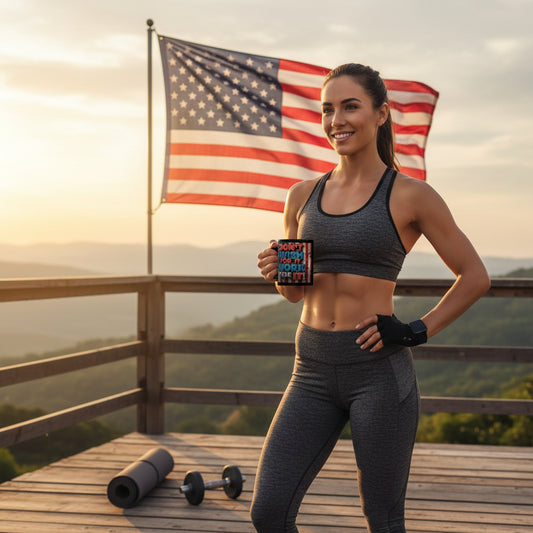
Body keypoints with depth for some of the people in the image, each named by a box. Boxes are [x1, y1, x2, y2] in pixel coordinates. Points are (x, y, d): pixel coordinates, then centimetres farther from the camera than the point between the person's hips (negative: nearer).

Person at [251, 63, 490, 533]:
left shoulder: (410, 196, -4)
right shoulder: (303, 195, 9)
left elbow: (475, 277, 2)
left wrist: (416, 331, -7)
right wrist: (278, 273, -2)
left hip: (380, 371, -4)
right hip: (313, 371, 4)